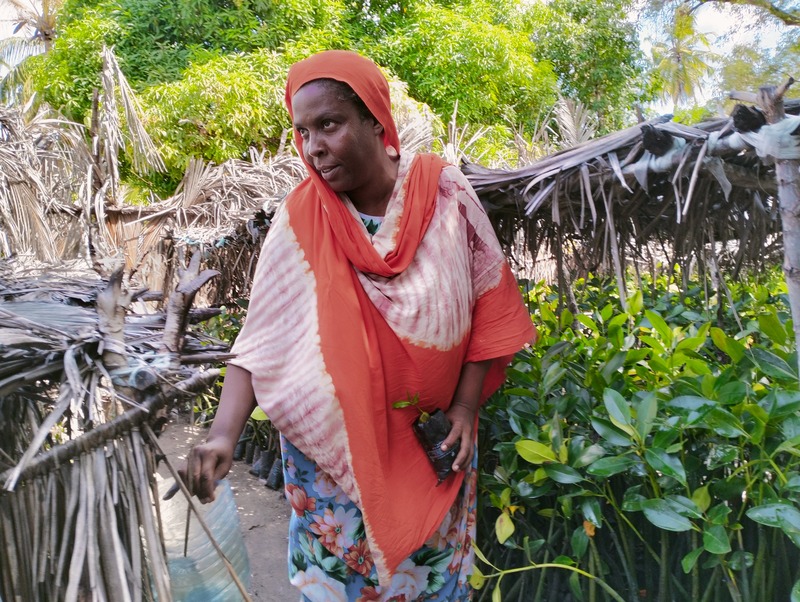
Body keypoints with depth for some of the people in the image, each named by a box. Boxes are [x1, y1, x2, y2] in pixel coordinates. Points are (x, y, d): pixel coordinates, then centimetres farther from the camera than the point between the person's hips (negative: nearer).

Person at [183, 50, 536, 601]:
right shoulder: (299, 221, -14)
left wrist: (466, 404, -8)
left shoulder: (443, 190, -13)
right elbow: (262, 340, -13)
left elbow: (489, 301, -6)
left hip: (434, 433, 1)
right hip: (335, 441, 0)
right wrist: (224, 433, -25)